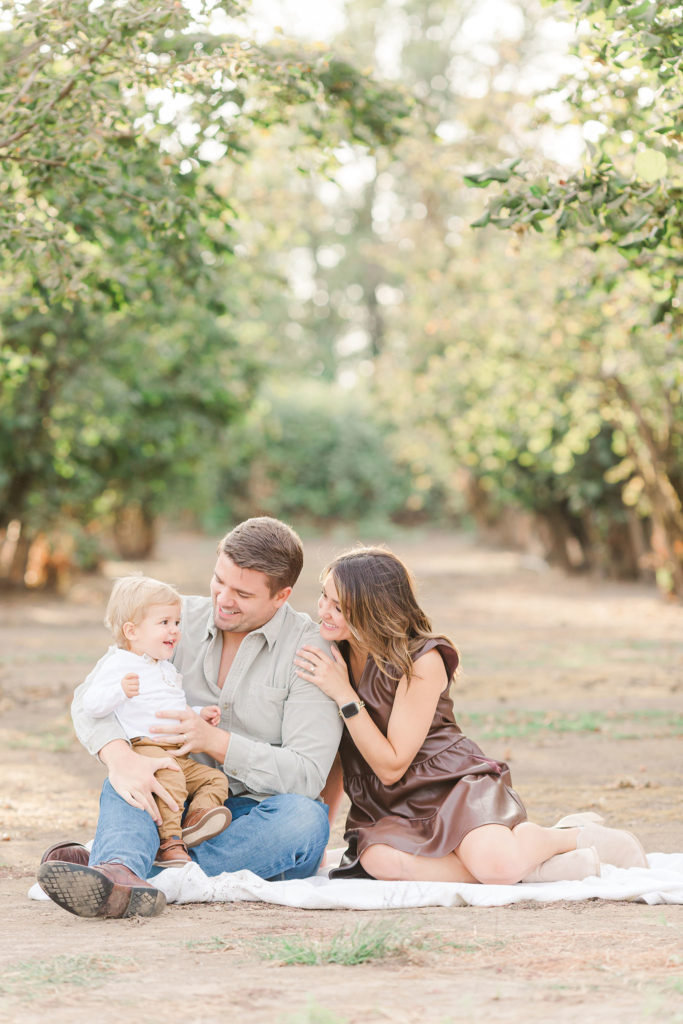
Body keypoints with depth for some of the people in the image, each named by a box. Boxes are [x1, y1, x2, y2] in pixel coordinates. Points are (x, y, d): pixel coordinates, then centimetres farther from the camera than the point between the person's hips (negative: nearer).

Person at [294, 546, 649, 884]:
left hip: (453, 786, -4)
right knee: (380, 860, -35)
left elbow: (392, 766, -17)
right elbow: (337, 757, 15)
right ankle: (527, 866, -22)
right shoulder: (331, 657, 4)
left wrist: (344, 694, -21)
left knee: (498, 864, -36)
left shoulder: (422, 661, -14)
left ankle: (574, 836, -1)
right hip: (387, 810, 5)